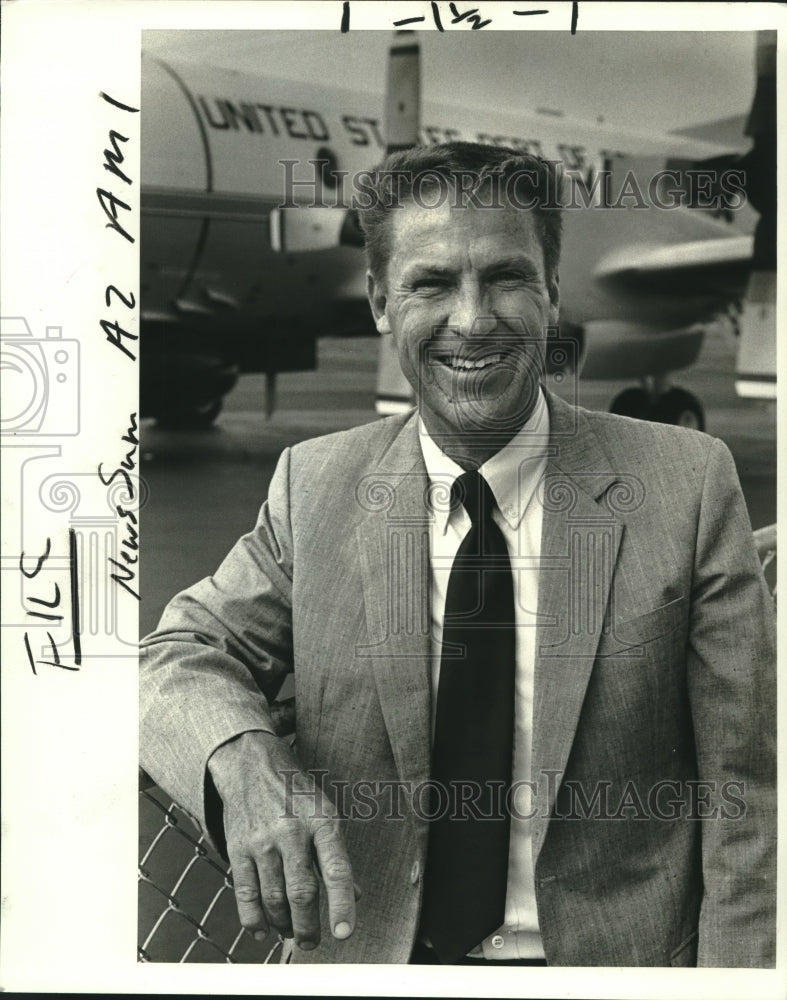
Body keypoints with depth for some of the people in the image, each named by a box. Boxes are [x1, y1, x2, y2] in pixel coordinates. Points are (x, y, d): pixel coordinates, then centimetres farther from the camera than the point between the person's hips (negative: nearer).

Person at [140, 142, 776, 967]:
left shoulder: (688, 483, -12)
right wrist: (242, 763, -25)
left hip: (612, 958, -1)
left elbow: (739, 786, -10)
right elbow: (184, 651, -4)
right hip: (367, 953, 2)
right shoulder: (311, 486, -6)